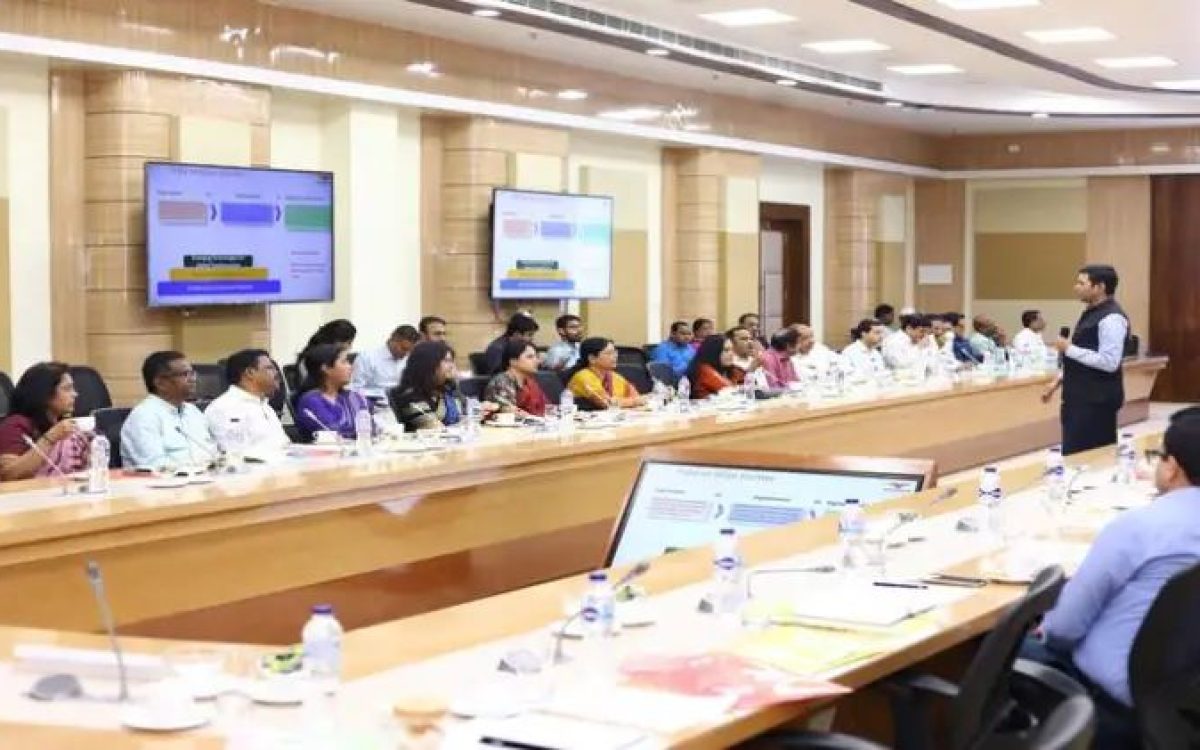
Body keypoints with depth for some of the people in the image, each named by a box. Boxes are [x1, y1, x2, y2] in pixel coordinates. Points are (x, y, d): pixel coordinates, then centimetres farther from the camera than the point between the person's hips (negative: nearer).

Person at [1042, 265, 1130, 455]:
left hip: (1097, 400, -10)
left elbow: (1109, 362, -26)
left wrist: (1070, 349, -21)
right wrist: (1059, 381, 18)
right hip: (1081, 397, 10)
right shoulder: (1091, 313, 13)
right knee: (1073, 454, 12)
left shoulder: (1112, 318, -18)